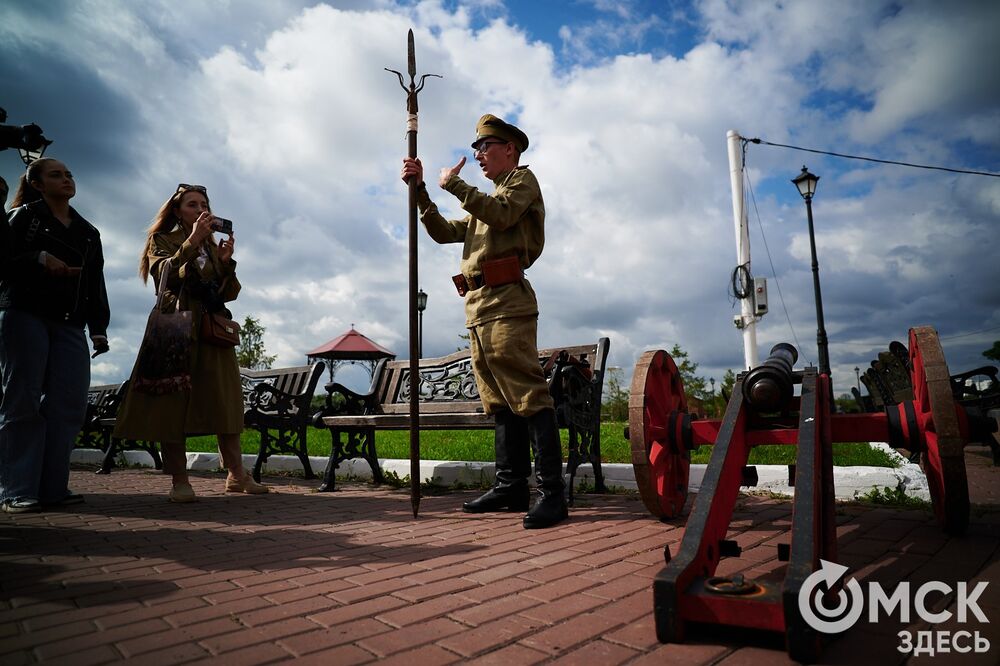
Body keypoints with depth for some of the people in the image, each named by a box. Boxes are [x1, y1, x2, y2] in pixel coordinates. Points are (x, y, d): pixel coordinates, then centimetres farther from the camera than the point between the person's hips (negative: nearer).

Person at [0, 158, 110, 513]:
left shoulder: (88, 232, 20)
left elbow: (97, 285, 15)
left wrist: (98, 327, 6)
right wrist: (40, 259, -16)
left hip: (69, 324, 4)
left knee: (70, 403, -4)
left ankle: (53, 487, 2)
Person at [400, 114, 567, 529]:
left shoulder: (522, 179, 9)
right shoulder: (483, 201, 33)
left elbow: (502, 215, -13)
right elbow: (445, 232, 22)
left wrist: (453, 184, -3)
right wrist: (420, 190, 13)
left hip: (507, 301, -9)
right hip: (478, 308, 9)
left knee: (528, 396, -14)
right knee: (499, 403, 7)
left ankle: (551, 492, -13)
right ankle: (511, 486, 13)